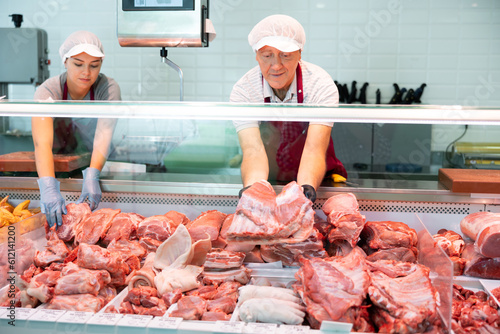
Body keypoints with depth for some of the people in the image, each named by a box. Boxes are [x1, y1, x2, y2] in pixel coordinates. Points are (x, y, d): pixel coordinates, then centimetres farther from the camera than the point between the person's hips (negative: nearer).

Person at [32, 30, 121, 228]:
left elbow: (104, 134, -29)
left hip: (98, 165, -1)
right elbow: (42, 143, -33)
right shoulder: (47, 91, -17)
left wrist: (92, 176, -48)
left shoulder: (108, 88, -14)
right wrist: (48, 187, -51)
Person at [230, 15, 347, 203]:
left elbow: (314, 149, -28)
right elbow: (252, 150, -27)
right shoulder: (243, 91, -16)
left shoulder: (321, 84, -18)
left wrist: (306, 187, -48)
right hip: (267, 181, 1)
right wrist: (252, 188, -48)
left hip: (318, 179, -1)